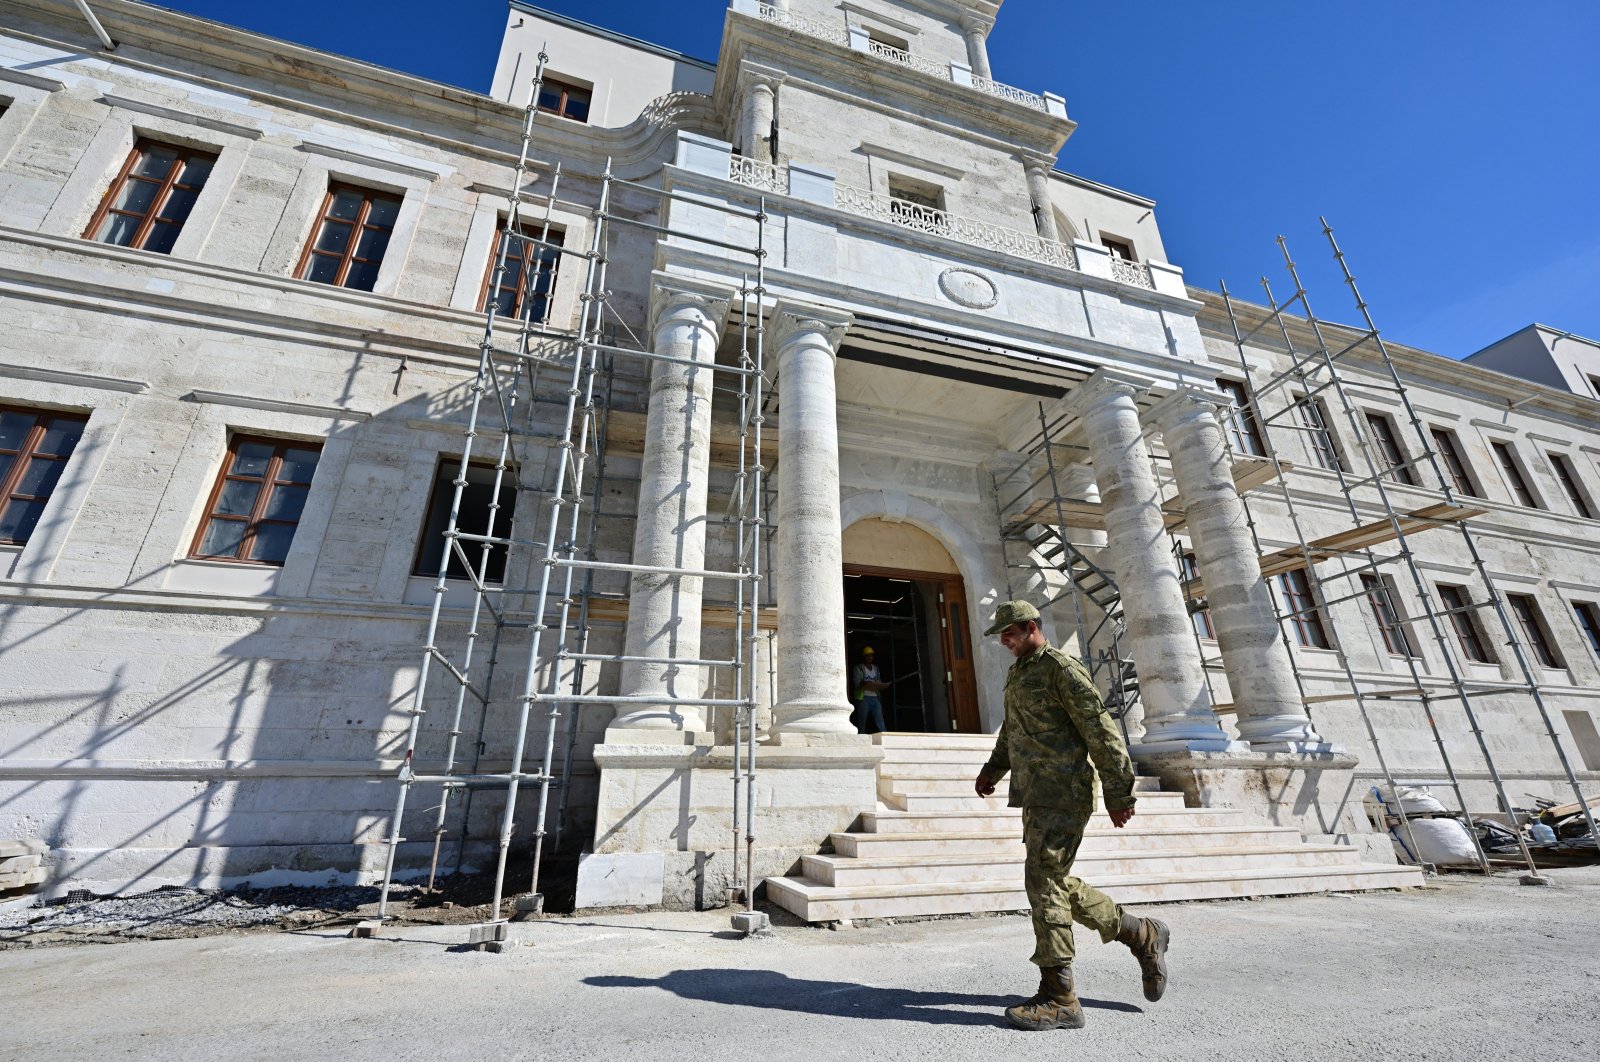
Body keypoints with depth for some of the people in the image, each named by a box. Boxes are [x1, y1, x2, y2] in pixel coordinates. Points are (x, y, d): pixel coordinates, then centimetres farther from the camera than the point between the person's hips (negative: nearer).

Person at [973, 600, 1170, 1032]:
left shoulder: (1061, 668, -11)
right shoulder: (1017, 674, 16)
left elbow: (1100, 730, -14)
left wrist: (1118, 793, -14)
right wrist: (992, 769, 22)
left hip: (1062, 794, -9)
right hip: (1034, 796, 9)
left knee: (1044, 881, -8)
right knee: (1057, 884, 14)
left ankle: (1058, 999, 2)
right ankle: (1143, 936, 30)